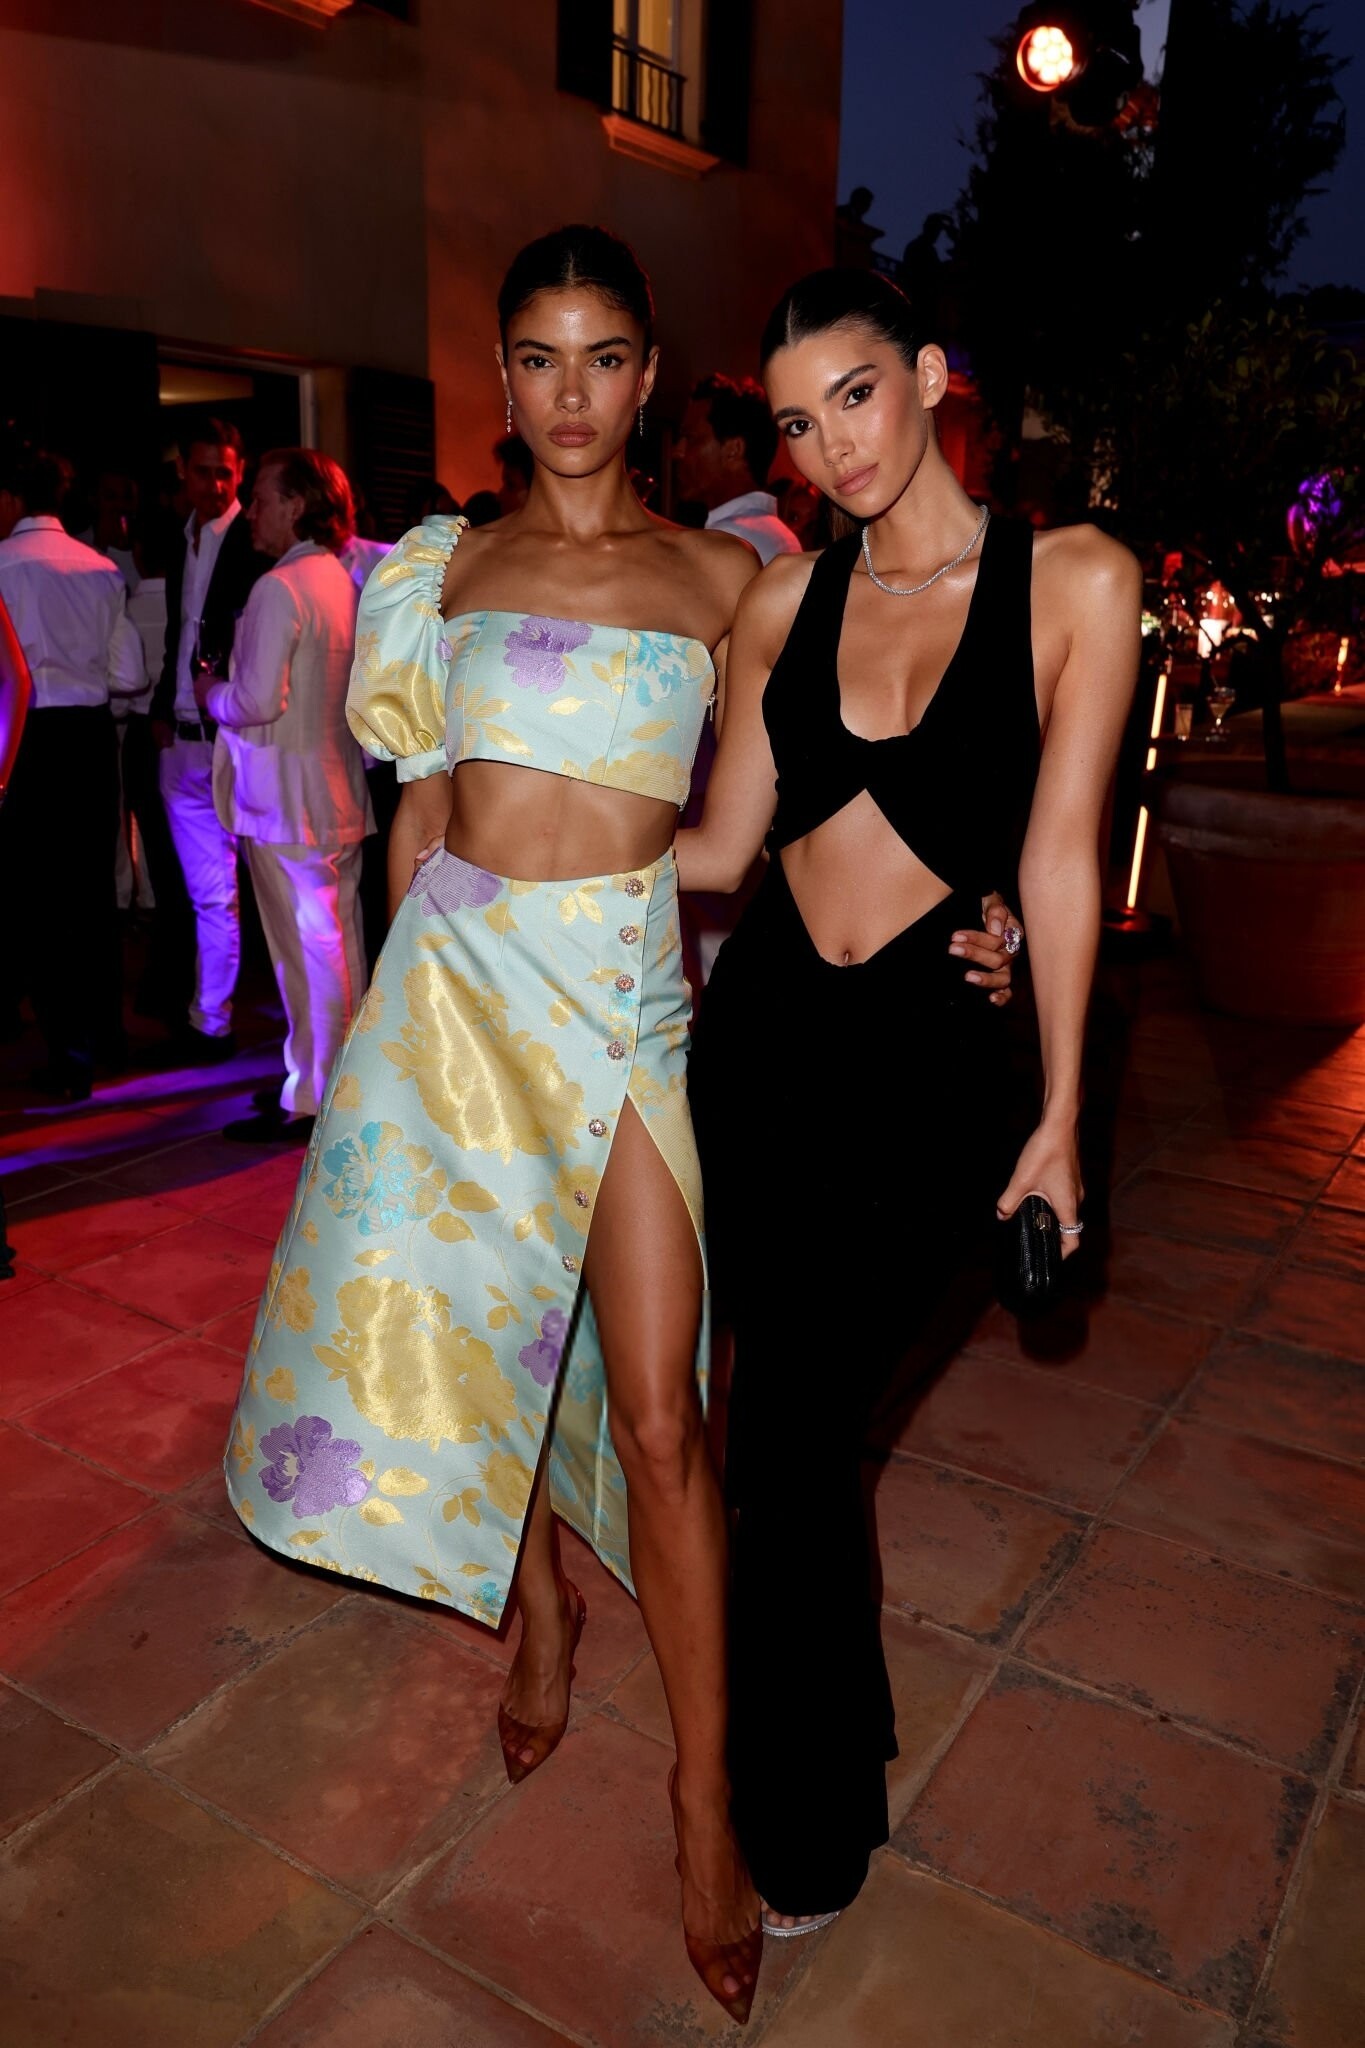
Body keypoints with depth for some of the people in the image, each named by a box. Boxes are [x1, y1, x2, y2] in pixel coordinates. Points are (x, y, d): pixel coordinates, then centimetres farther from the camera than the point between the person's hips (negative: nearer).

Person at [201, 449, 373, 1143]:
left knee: (307, 951, -3)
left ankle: (309, 1103, 5)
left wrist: (209, 693, -2)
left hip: (287, 799, -9)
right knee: (339, 943, 14)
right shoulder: (344, 579, 12)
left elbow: (258, 701, -22)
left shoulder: (279, 589, -16)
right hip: (338, 791, 9)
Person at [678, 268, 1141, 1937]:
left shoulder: (1073, 581, -4)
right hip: (762, 1033, 4)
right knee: (798, 1420, 14)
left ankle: (804, 1825, 28)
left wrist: (1059, 1116, -5)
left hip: (924, 1067, -3)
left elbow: (1059, 853, -6)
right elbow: (718, 846, 5)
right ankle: (835, 1746, 43)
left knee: (789, 1436, 1)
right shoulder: (784, 599, 6)